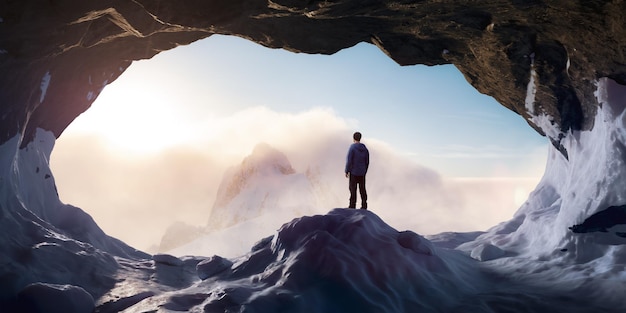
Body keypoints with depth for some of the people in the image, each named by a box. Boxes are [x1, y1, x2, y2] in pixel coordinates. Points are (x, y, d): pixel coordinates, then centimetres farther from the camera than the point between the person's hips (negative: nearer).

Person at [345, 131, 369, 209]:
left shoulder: (352, 147, -12)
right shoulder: (365, 148, 4)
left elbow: (349, 161, -14)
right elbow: (367, 162, 8)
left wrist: (346, 171, -6)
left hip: (353, 172, -5)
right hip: (362, 173, 5)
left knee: (353, 189, 0)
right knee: (362, 189, 9)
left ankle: (352, 205, 1)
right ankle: (364, 206, 11)